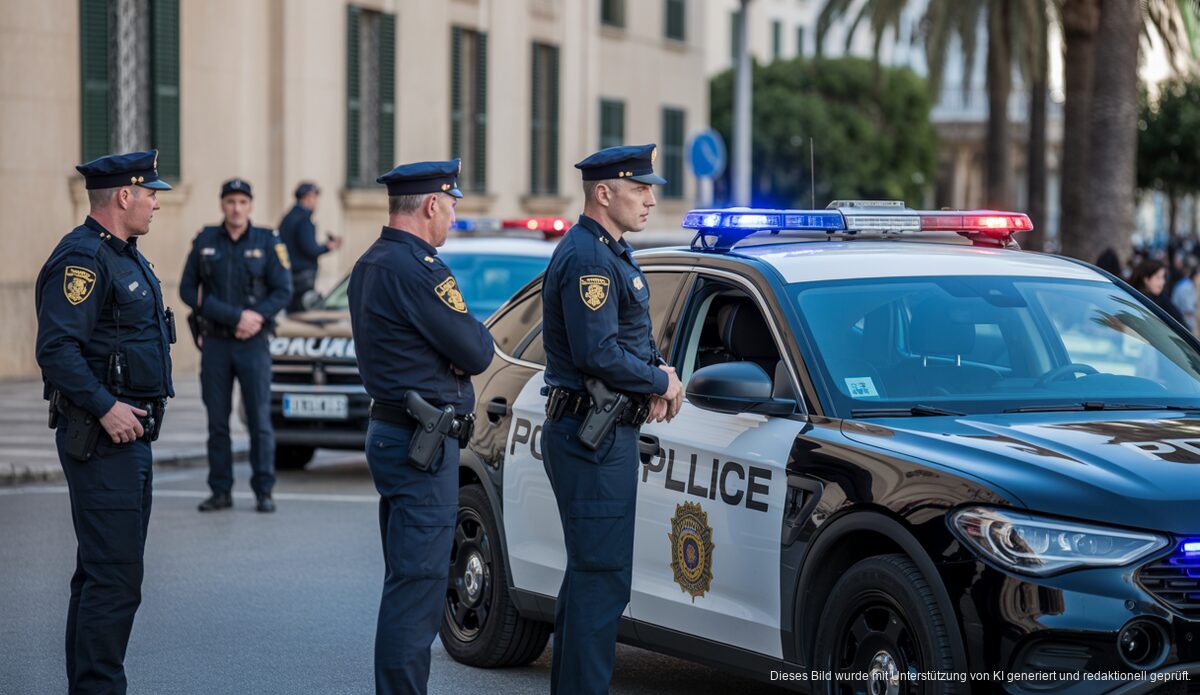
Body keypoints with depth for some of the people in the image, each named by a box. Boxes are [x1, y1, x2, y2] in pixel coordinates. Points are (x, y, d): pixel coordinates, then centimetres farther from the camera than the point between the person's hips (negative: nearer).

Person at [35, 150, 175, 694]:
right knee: (113, 578, -11)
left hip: (128, 433, 11)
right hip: (101, 439, -11)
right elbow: (56, 349, -25)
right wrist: (105, 407, -26)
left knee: (105, 573, 14)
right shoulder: (82, 259, -16)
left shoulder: (122, 255, 17)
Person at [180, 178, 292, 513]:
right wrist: (236, 316, -11)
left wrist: (257, 318, -19)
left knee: (260, 420, -3)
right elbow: (188, 290, -1)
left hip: (253, 344, -2)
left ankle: (264, 492, 3)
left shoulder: (268, 242, 0)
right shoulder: (205, 241, 3)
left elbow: (282, 291, -2)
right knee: (217, 421, 4)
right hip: (215, 344, 2)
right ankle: (221, 492, 11)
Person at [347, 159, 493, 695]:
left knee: (406, 581, 17)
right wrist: (476, 336, 7)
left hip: (388, 431, 11)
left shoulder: (368, 265, 14)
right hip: (424, 445, -11)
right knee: (418, 584, -8)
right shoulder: (418, 269, -18)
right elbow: (478, 353, -15)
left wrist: (458, 351, 0)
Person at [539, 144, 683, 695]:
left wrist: (660, 371, 2)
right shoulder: (588, 259, -17)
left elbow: (631, 338, 23)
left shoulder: (610, 254, 17)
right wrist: (662, 383, -12)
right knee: (601, 576, -9)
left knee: (590, 572, 16)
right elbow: (597, 354, -25)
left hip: (603, 436, 11)